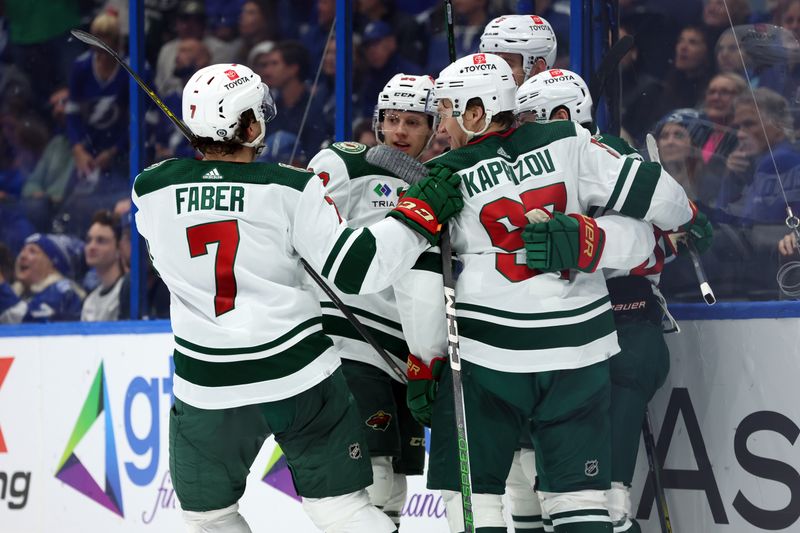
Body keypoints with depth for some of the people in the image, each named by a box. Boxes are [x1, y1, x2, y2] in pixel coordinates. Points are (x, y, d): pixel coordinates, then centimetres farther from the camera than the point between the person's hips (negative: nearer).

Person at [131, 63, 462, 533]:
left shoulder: (150, 190, -3)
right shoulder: (290, 189, -11)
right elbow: (352, 269, -13)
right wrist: (420, 214, -5)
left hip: (206, 389, 1)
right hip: (300, 377, -1)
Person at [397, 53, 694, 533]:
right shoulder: (567, 144, -1)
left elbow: (418, 282, -6)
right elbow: (649, 192, -1)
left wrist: (423, 366, 4)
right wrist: (681, 219, 21)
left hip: (486, 354, -2)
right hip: (579, 349, 2)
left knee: (472, 490, 7)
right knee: (578, 493, 9)